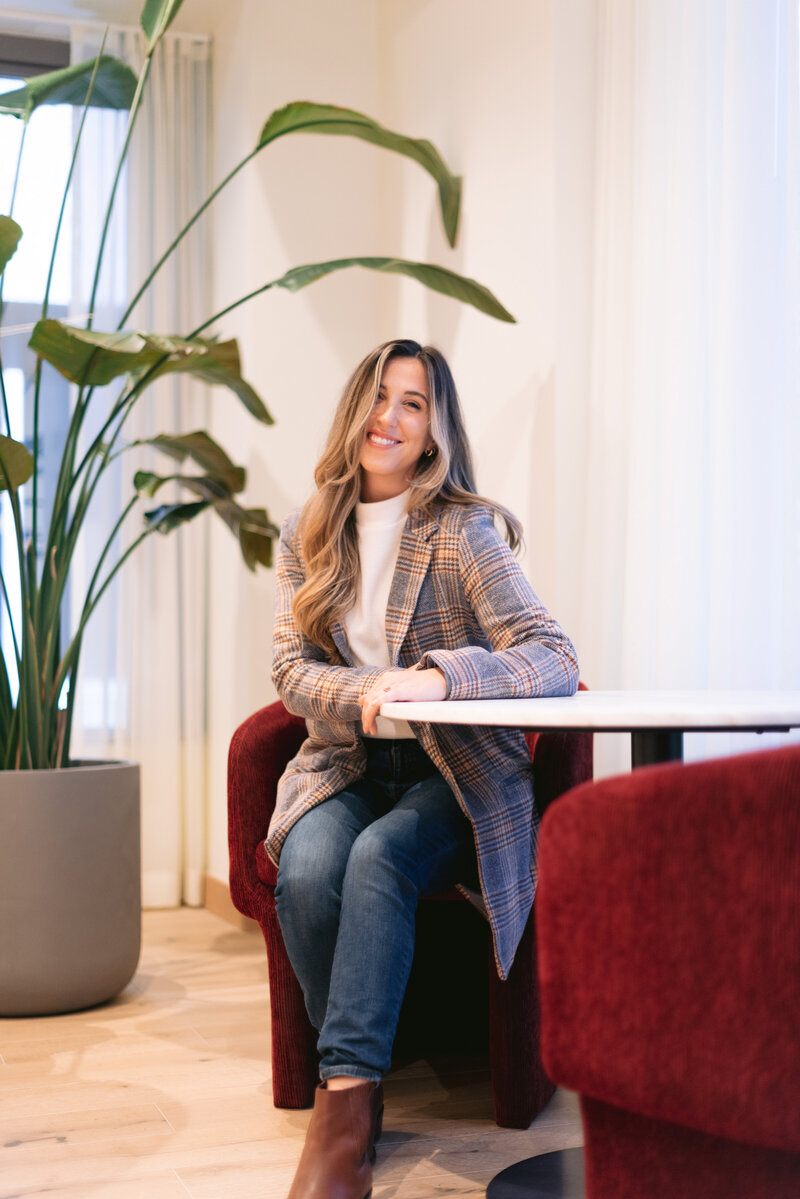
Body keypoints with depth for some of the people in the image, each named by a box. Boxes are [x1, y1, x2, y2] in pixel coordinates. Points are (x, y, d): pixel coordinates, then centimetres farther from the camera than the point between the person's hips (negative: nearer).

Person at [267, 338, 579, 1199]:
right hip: (344, 765, 3)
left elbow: (554, 659, -15)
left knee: (377, 860, -33)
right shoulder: (306, 538, 8)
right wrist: (370, 695, -21)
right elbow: (292, 673, 0)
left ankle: (346, 1098, -28)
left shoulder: (463, 532, -5)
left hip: (452, 773, -3)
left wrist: (438, 677, -32)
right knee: (306, 872, -27)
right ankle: (358, 1088, -10)